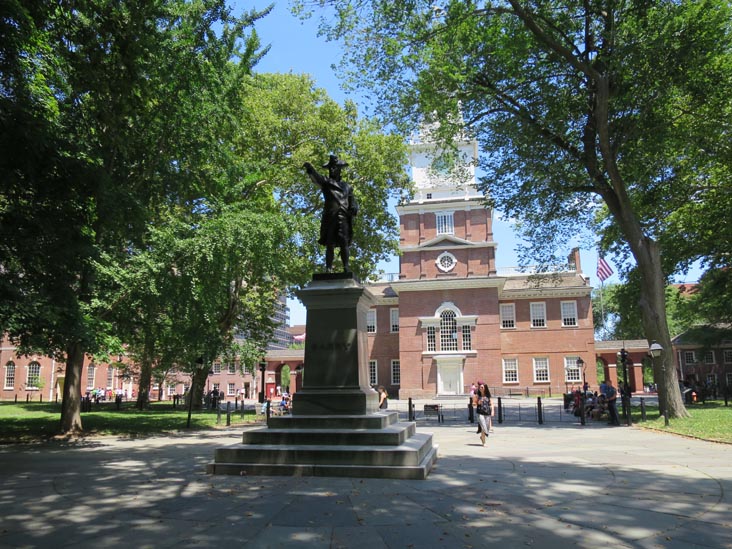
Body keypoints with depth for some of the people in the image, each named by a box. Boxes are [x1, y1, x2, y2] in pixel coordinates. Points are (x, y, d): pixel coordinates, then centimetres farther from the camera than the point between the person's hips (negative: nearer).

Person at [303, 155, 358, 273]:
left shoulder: (347, 186, 23)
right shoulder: (325, 182, 13)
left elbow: (352, 202, 22)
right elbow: (316, 177, -8)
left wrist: (354, 208, -1)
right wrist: (310, 169, -28)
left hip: (344, 218, 1)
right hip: (330, 217, -1)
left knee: (344, 244, -7)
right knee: (329, 245, -4)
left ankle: (346, 269, -8)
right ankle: (328, 269, -4)